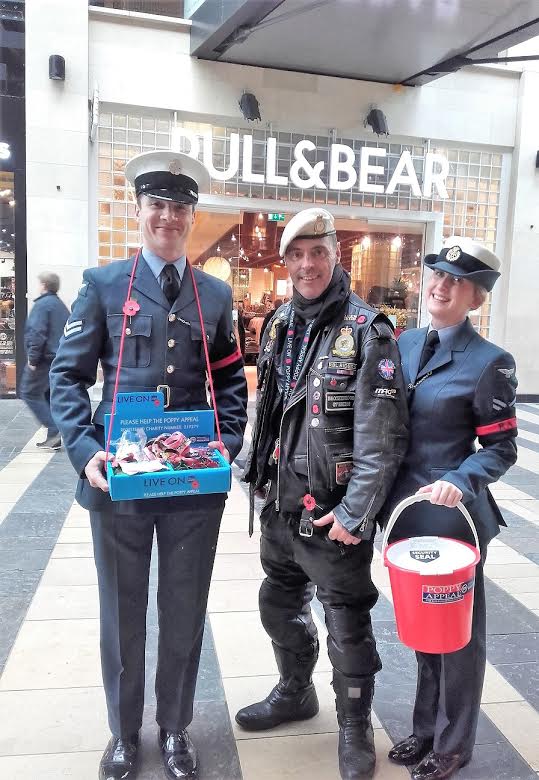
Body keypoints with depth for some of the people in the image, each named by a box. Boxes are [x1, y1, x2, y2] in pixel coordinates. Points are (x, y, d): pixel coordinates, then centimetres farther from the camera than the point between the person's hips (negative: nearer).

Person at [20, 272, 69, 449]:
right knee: (50, 396, 13)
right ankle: (54, 437, 13)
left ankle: (54, 431, -10)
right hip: (59, 359, 9)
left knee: (30, 393, -1)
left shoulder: (42, 304, -12)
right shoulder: (62, 306, 16)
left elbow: (37, 334, -21)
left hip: (44, 359, -9)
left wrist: (32, 358, -17)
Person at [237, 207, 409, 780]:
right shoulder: (279, 324, 7)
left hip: (332, 512, -7)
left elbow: (383, 437, -18)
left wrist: (356, 513, -20)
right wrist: (256, 471, 14)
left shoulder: (367, 332, -15)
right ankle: (294, 693, 49)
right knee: (280, 604, 23)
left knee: (347, 624, 8)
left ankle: (355, 728, 34)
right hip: (281, 504, 7)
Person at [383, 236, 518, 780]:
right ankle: (425, 729, 42)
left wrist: (459, 483, -27)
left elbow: (500, 448, -10)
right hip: (406, 509, 6)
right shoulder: (406, 343, 5)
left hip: (452, 514, -6)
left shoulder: (489, 362, -12)